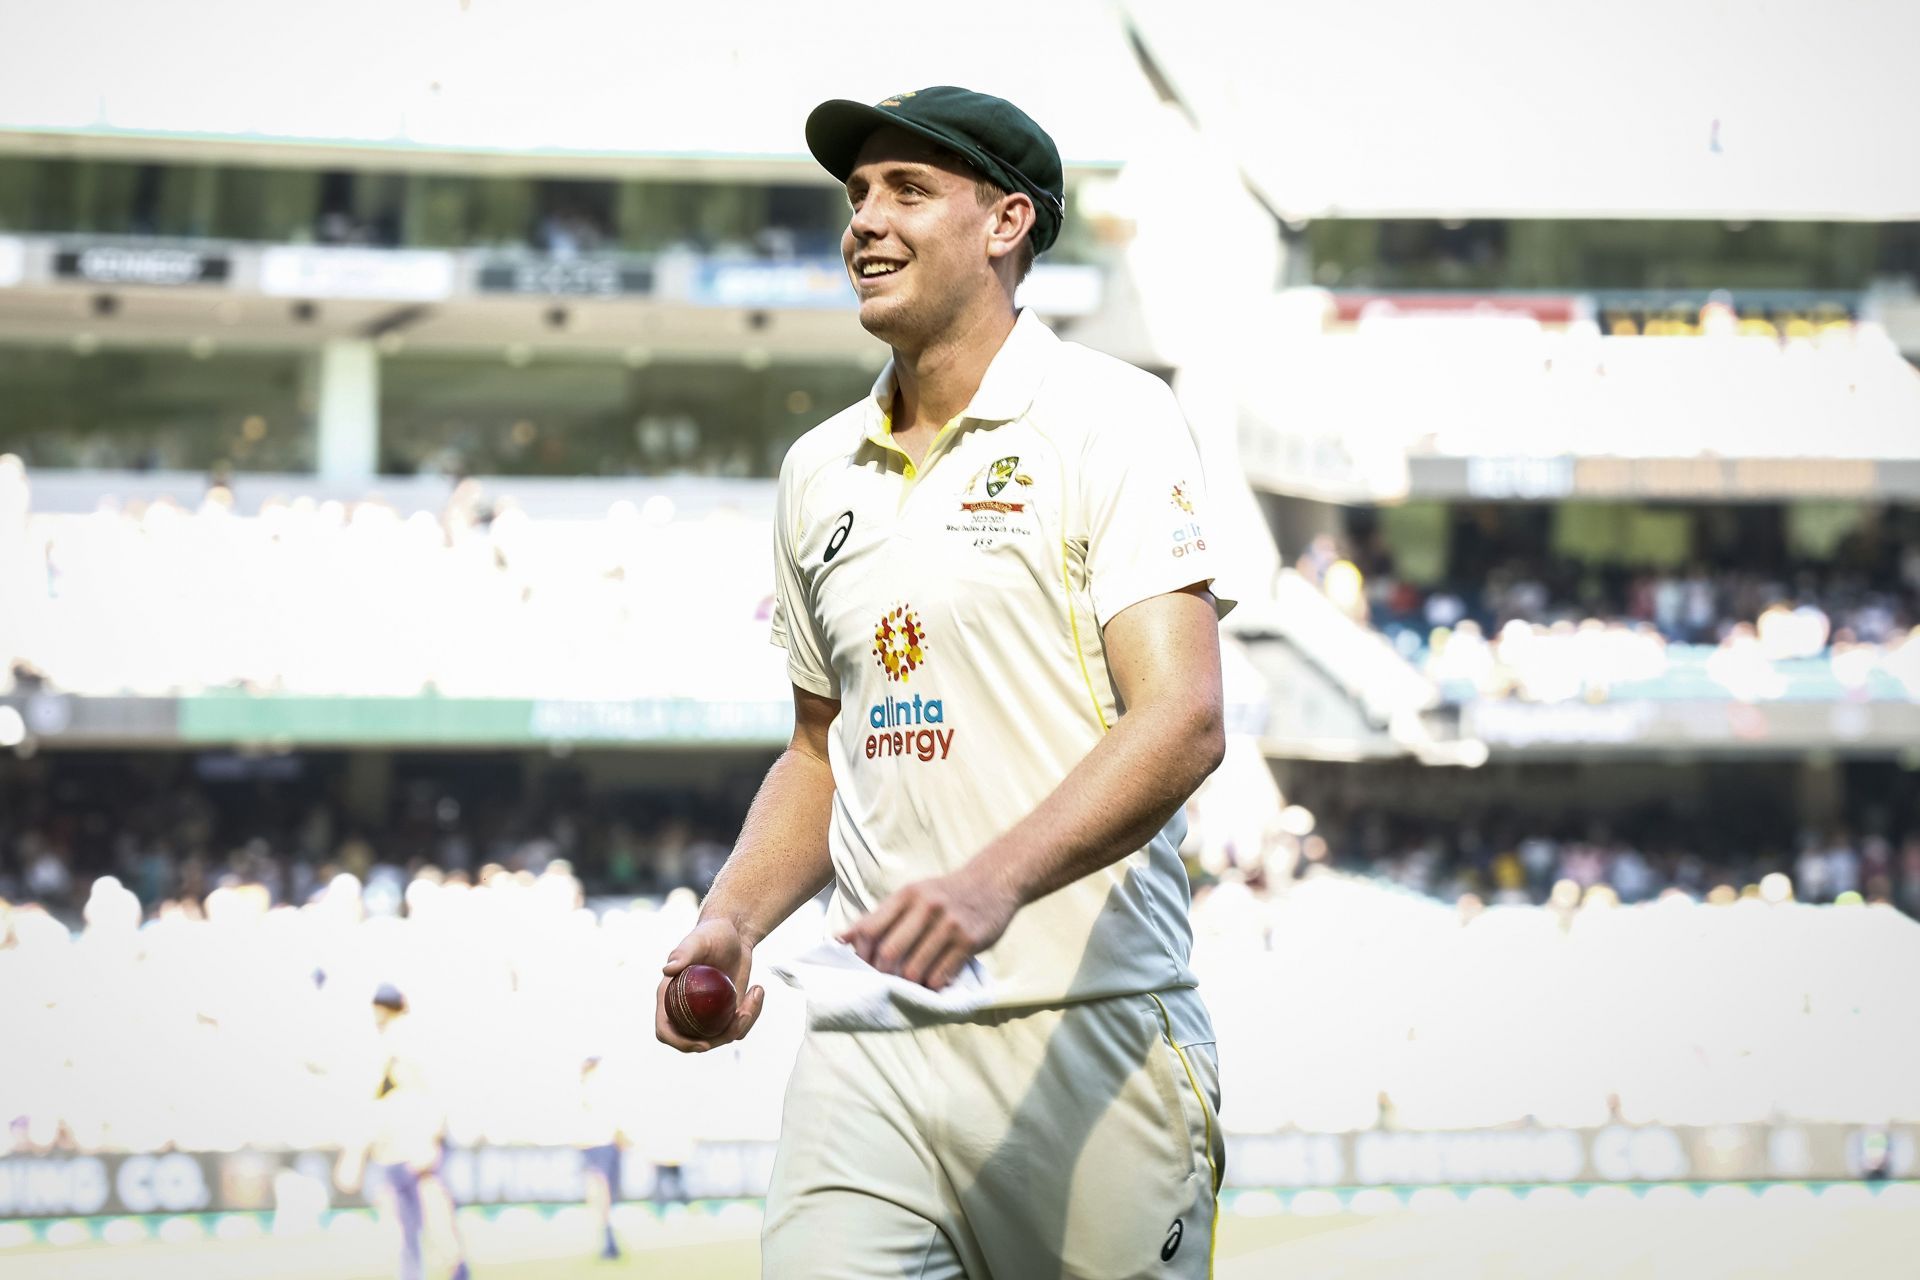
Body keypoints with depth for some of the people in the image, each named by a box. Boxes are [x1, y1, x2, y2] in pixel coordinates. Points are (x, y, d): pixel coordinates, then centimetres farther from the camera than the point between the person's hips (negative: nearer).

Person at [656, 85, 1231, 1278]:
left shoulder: (1109, 419, -3)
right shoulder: (819, 472, 16)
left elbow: (1182, 723, -15)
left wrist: (994, 882, -29)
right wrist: (731, 921, 7)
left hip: (1089, 1032, -4)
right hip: (869, 1038, 4)